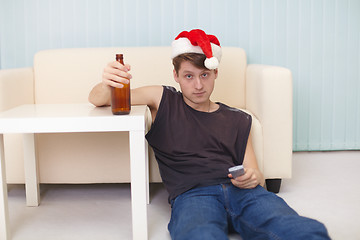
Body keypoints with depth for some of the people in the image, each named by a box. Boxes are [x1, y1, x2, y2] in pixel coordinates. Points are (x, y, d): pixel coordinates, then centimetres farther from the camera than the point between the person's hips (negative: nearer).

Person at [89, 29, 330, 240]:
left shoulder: (238, 120, 25)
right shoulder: (163, 100, 20)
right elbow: (97, 99, 14)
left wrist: (253, 178, -3)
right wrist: (107, 84, -11)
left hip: (241, 191, 4)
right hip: (192, 195, -3)